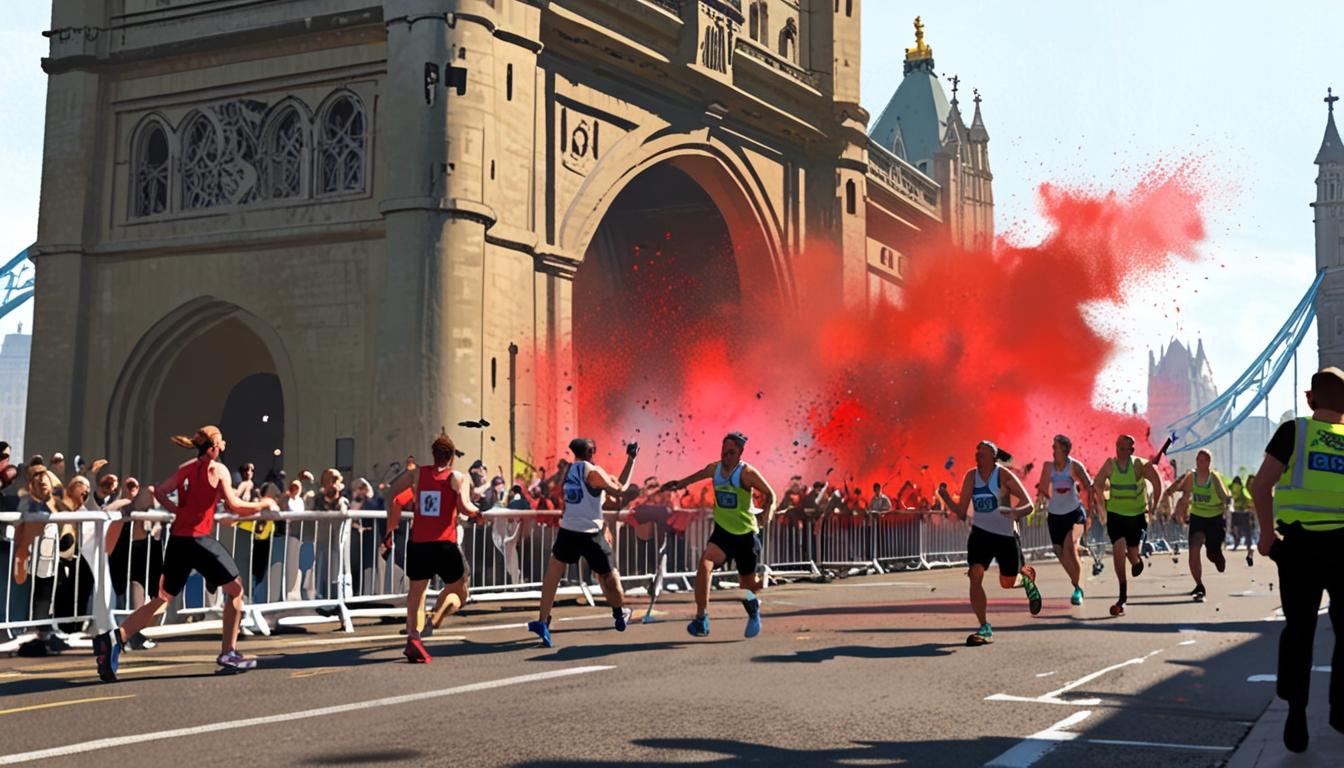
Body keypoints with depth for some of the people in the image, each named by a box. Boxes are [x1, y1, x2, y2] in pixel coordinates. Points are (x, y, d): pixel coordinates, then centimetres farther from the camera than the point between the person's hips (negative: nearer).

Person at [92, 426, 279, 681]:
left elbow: (159, 491, 10)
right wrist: (265, 504, 3)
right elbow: (235, 507, -10)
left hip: (177, 538, 6)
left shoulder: (185, 468, 13)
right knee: (235, 589, 9)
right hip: (199, 539, -6)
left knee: (163, 598, 11)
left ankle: (116, 637, -7)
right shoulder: (217, 469, -5)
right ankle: (228, 653, 9)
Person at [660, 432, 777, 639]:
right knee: (704, 565, -26)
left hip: (746, 534, -3)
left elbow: (770, 494, -10)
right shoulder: (714, 469, -1)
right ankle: (701, 618, -22)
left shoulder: (746, 473, -16)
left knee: (748, 584, 10)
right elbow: (696, 476, 20)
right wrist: (678, 484, 26)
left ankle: (754, 607, 48)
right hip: (722, 531, 3)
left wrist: (767, 514, -26)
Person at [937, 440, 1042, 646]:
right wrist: (945, 496, -13)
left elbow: (1028, 505, -14)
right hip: (980, 533, 3)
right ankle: (985, 629, -10)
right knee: (975, 576, -17)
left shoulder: (1004, 475, -11)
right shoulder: (971, 476, 0)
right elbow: (961, 512, 3)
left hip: (1006, 534, -2)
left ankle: (1027, 577, 47)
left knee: (1007, 583, 9)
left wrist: (1014, 513, -35)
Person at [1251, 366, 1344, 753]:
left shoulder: (1294, 431, 1)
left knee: (1299, 628, 7)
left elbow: (1261, 484, -7)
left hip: (1300, 541, -1)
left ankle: (1296, 715, 2)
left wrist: (1267, 532, -2)